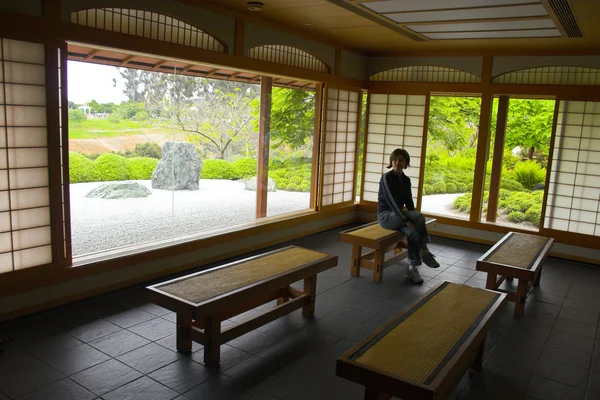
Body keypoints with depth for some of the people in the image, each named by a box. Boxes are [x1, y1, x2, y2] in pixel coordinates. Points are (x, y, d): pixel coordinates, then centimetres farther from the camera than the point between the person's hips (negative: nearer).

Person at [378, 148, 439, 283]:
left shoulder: (406, 180, 9)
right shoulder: (386, 177, -12)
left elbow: (408, 201, 10)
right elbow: (391, 201, -21)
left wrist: (413, 219, -7)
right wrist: (406, 220, -27)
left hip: (398, 215, 6)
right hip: (385, 216, -6)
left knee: (412, 232, -27)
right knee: (420, 216, -27)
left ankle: (412, 268, -18)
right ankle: (424, 251, -14)